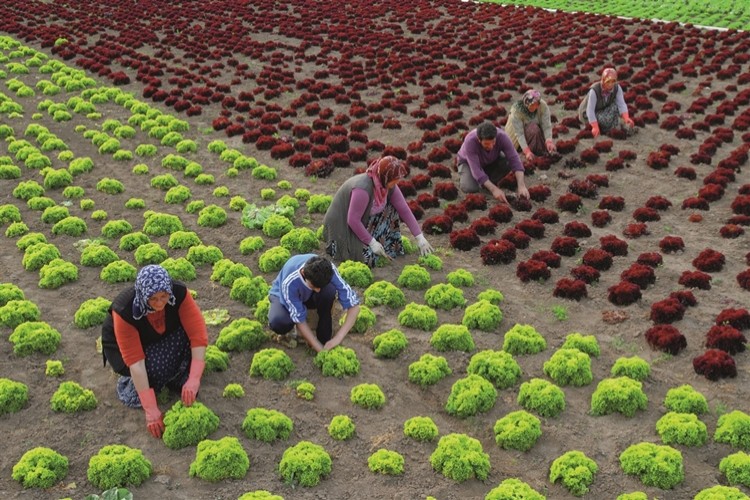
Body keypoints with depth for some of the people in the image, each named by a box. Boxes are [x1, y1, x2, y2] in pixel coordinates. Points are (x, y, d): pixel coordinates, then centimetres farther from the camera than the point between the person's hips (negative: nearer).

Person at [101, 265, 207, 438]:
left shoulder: (179, 293, -30)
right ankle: (127, 380, -2)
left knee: (189, 331, -28)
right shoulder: (125, 311, -37)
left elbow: (198, 335, -32)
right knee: (154, 368, -34)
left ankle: (177, 378, -6)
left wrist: (193, 380, -41)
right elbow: (136, 362, -37)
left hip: (161, 340, 3)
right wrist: (151, 410, -39)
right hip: (123, 347, -3)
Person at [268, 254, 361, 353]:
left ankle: (324, 339, -15)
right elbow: (299, 319, -31)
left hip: (308, 295, 2)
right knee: (277, 322, -36)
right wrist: (321, 350, -34)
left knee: (329, 290, -34)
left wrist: (338, 337, -39)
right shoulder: (289, 282, -40)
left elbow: (354, 305, -30)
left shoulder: (328, 270, -34)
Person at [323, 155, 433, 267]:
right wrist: (372, 243, -21)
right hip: (341, 227, -8)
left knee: (390, 211, -6)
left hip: (363, 222, 8)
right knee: (368, 257, -21)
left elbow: (404, 210, -4)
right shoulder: (363, 188, -34)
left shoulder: (389, 185, -9)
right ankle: (335, 244, 3)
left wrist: (420, 238, -5)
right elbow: (352, 220, -29)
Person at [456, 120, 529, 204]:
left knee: (508, 162, -27)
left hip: (491, 161, 3)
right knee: (470, 188, -30)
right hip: (468, 162, -3)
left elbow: (514, 160, -35)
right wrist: (494, 189, -51)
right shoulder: (470, 141, -39)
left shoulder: (502, 136, -32)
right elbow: (476, 170, -43)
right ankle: (465, 180, 5)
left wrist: (521, 186, -47)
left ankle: (488, 183, -2)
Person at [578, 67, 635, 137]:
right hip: (588, 114, -5)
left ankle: (615, 128, -10)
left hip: (603, 110, 6)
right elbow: (590, 110, -32)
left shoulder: (617, 88, -17)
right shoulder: (594, 91, -31)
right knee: (607, 119, -33)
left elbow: (621, 104, -23)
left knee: (615, 105, -24)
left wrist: (626, 118, -40)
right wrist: (595, 127, -39)